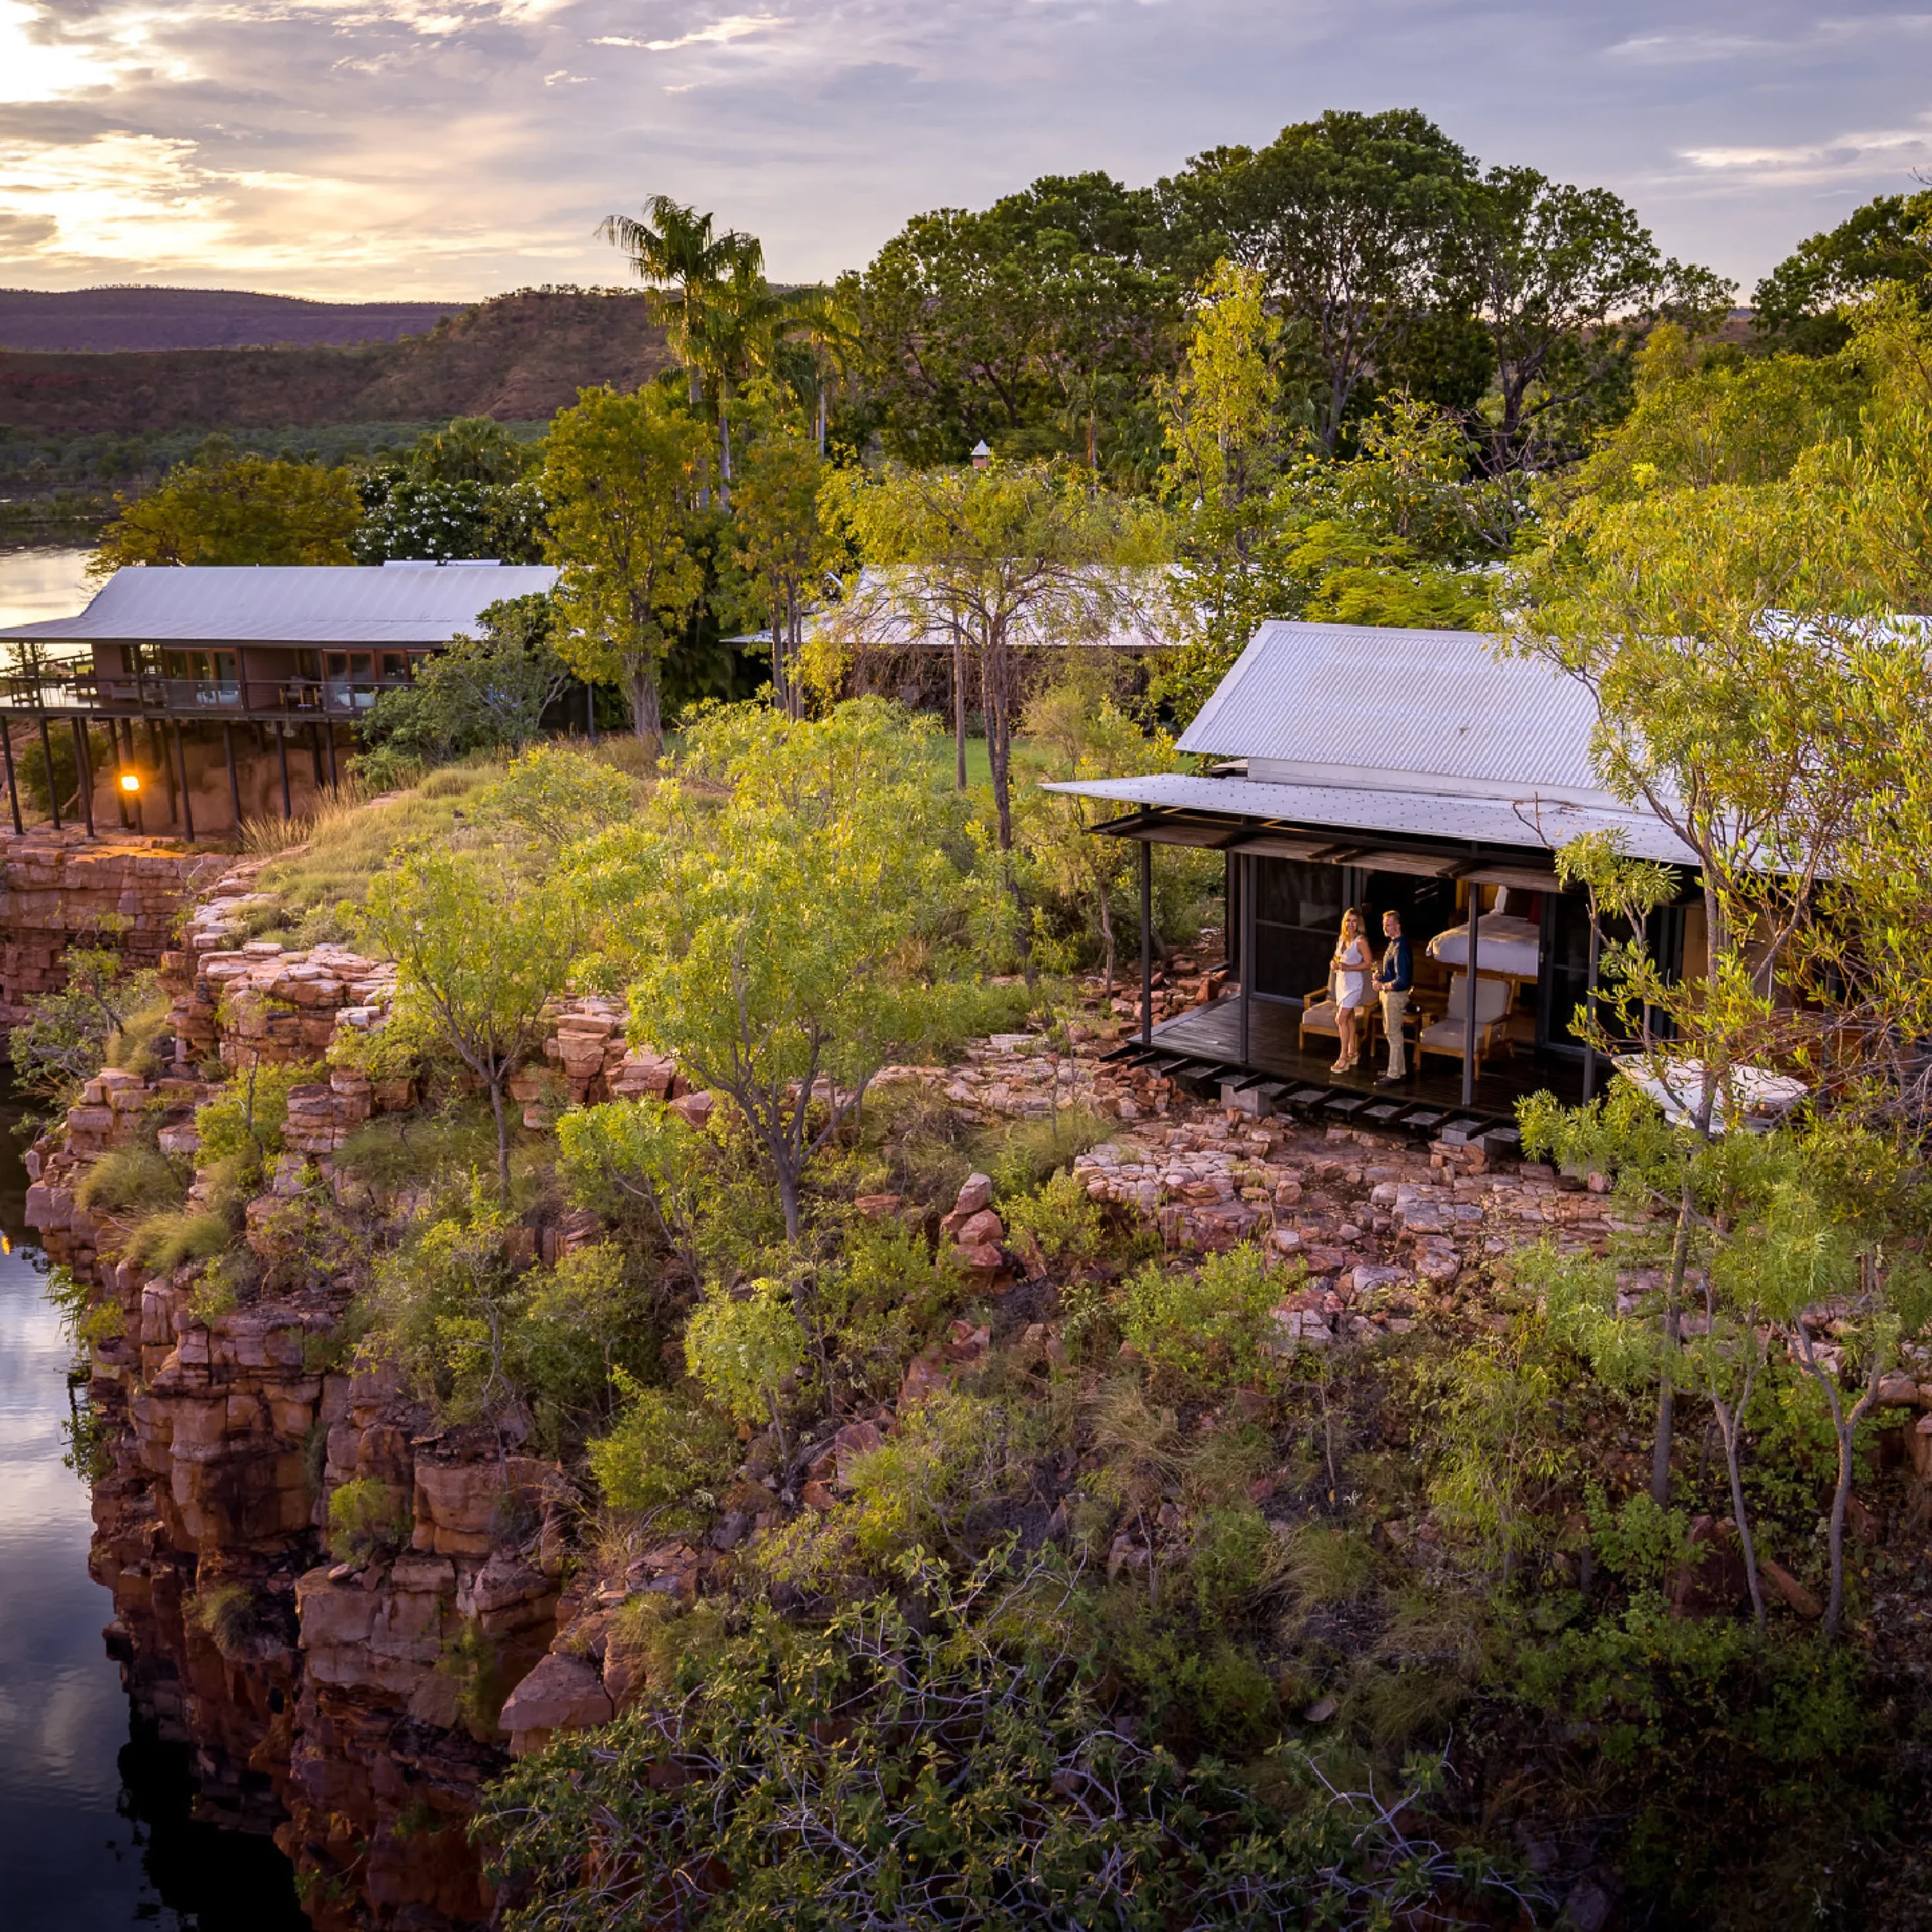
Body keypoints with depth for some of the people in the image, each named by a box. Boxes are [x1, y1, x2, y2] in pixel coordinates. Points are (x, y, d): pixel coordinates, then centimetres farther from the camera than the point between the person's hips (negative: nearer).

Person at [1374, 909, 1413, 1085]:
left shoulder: (1400, 948, -22)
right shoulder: (1393, 944, 10)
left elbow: (1402, 980, -27)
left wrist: (1383, 986, -17)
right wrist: (1381, 976, 6)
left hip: (1395, 995, -10)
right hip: (1390, 994, 10)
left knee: (1394, 1035, -3)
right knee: (1392, 1033, 17)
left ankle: (1394, 1075, 3)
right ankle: (1401, 1070, 26)